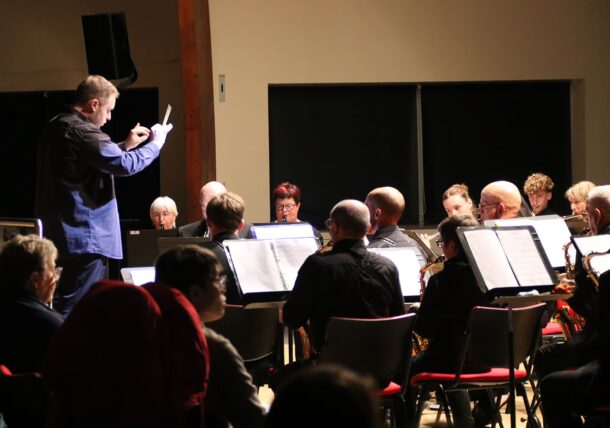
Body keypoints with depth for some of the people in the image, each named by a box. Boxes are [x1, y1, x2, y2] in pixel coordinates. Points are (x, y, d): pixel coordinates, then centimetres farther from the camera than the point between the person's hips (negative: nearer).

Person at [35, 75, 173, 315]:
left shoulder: (57, 127, 12)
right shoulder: (81, 132, -20)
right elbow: (126, 165, -24)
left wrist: (126, 145, 19)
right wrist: (156, 142, -8)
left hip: (65, 231, 10)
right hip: (86, 237, -10)